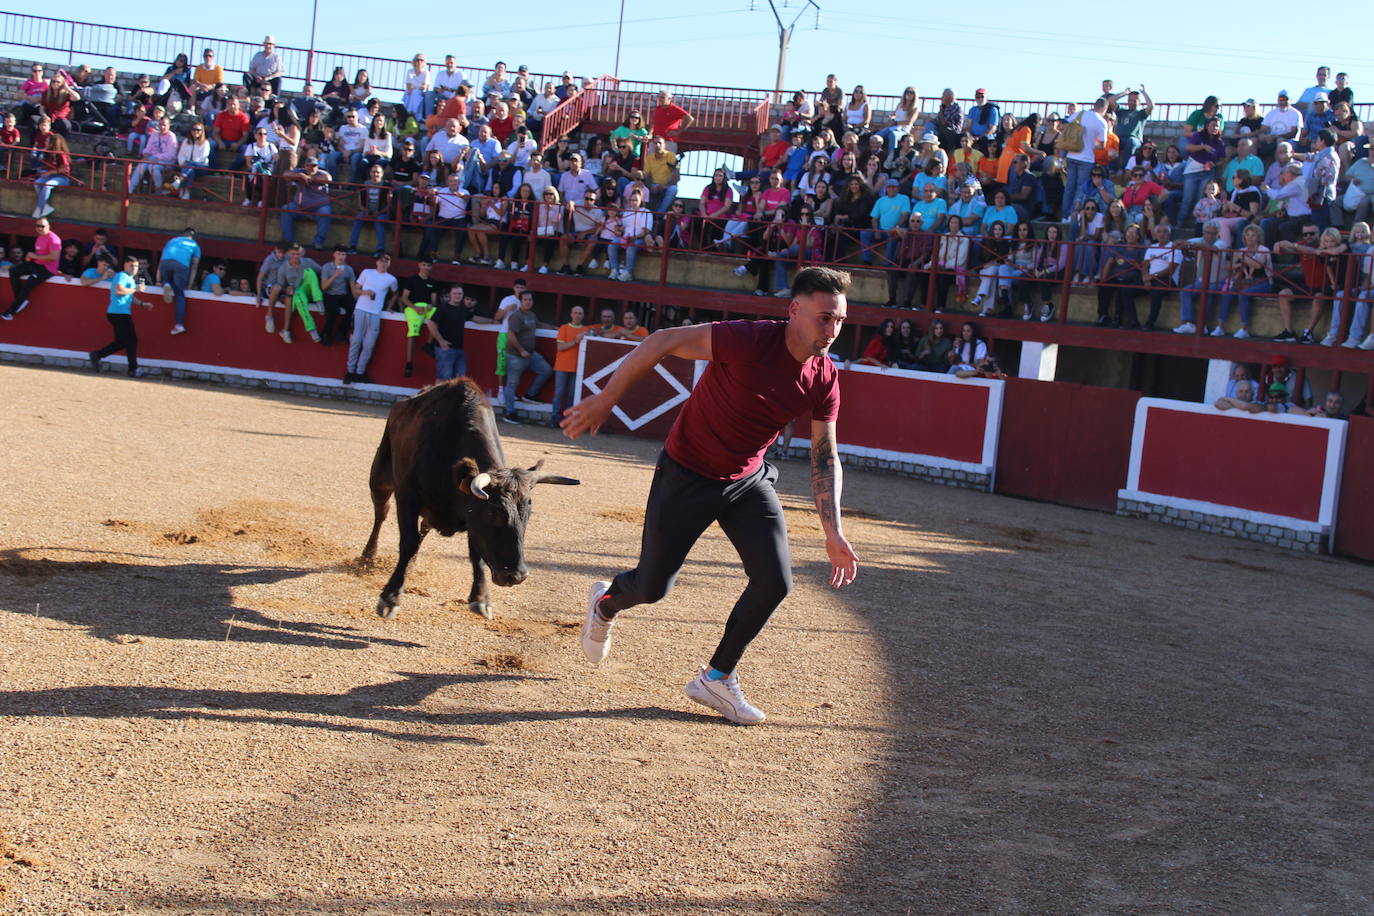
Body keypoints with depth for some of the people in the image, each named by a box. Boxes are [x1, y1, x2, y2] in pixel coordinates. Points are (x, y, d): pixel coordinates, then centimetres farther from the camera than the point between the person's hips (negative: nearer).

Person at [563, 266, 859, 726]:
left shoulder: (825, 379, -10)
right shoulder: (748, 341, -28)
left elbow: (825, 459, -1)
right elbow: (662, 342, -22)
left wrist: (833, 532, -9)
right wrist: (603, 402, -20)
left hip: (748, 481, 5)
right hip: (686, 476, -5)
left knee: (776, 581, -9)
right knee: (653, 588, 3)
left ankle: (717, 678, 13)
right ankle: (606, 602, 43)